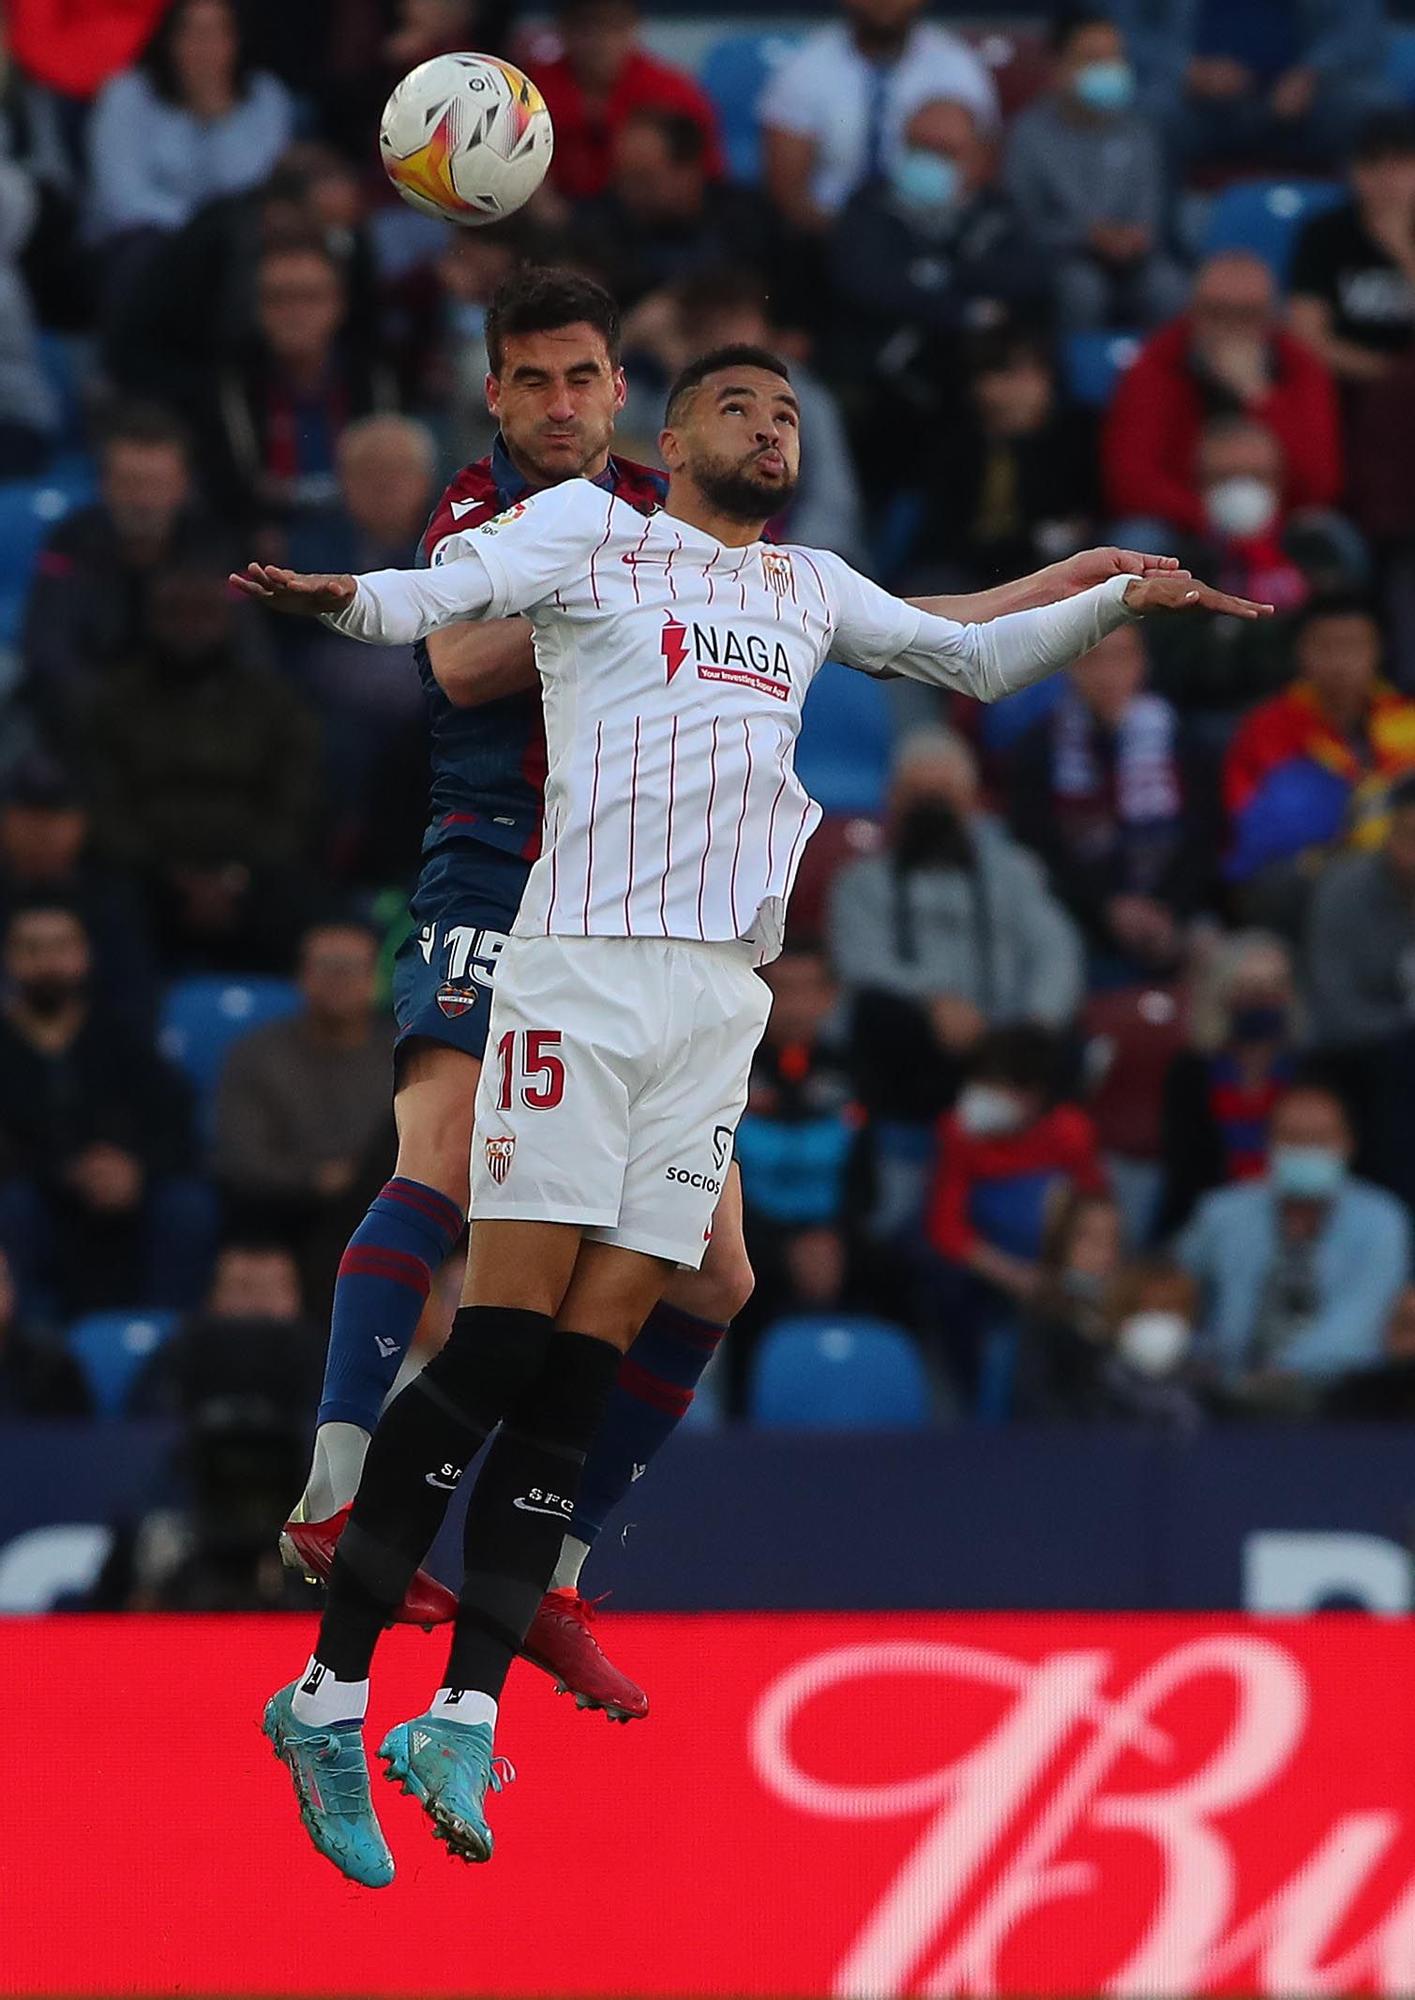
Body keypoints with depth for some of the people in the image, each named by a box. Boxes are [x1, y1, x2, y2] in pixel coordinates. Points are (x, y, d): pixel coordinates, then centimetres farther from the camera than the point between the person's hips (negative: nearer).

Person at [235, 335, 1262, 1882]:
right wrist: (349, 598, -33)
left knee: (580, 1374, -1)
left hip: (726, 995, 5)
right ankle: (329, 1689, -8)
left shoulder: (810, 588, 24)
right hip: (581, 967, -5)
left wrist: (1119, 598, 21)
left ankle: (466, 1715, -4)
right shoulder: (589, 530, 7)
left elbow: (972, 659, 36)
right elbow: (456, 583, -11)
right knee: (505, 1337, -12)